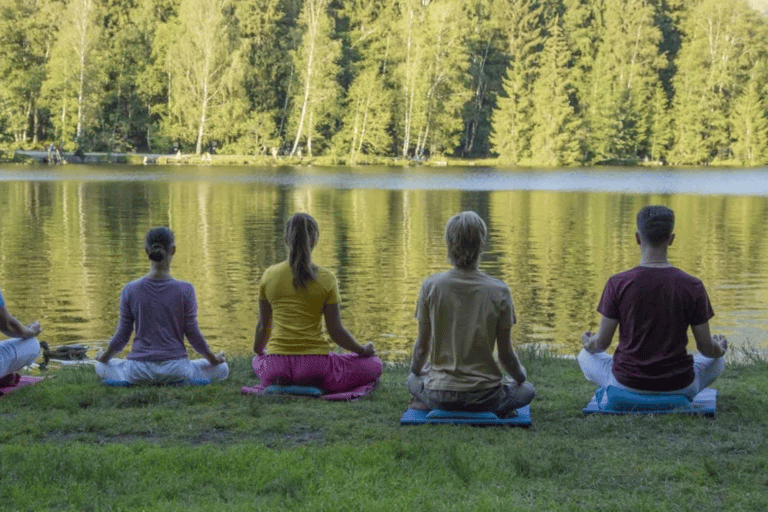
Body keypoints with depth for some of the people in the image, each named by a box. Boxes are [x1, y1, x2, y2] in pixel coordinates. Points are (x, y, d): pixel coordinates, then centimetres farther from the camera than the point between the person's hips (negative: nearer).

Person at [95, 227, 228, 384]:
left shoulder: (130, 290, -3)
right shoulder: (184, 290, -8)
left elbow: (122, 335, 3)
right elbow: (192, 333, -3)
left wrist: (104, 357, 22)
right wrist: (214, 359, 15)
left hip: (139, 371, 1)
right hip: (175, 369, -1)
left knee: (101, 367, 30)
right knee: (222, 369, 21)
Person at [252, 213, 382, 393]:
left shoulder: (269, 275, 2)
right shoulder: (326, 279, -7)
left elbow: (263, 326, 11)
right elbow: (336, 332, -5)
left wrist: (257, 351, 32)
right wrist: (363, 350, 14)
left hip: (277, 366, 3)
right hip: (314, 365, -3)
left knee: (258, 361, 40)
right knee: (374, 365, 15)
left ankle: (285, 386, 9)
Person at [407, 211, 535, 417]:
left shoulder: (431, 286, -9)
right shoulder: (499, 291, -11)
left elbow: (422, 346, -2)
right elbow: (505, 354, -4)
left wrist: (415, 372, 21)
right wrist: (521, 375, 19)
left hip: (440, 394, 1)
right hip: (484, 395, -1)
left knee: (413, 381, 36)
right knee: (527, 391, 28)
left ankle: (424, 402, 5)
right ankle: (497, 410, 0)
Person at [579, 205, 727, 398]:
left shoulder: (618, 284, -13)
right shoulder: (692, 286, -12)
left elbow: (602, 343, -5)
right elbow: (707, 348, -3)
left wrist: (588, 344, 20)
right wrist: (720, 348, 22)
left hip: (627, 384, -1)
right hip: (678, 387, 1)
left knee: (586, 357, 31)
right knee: (717, 361, 32)